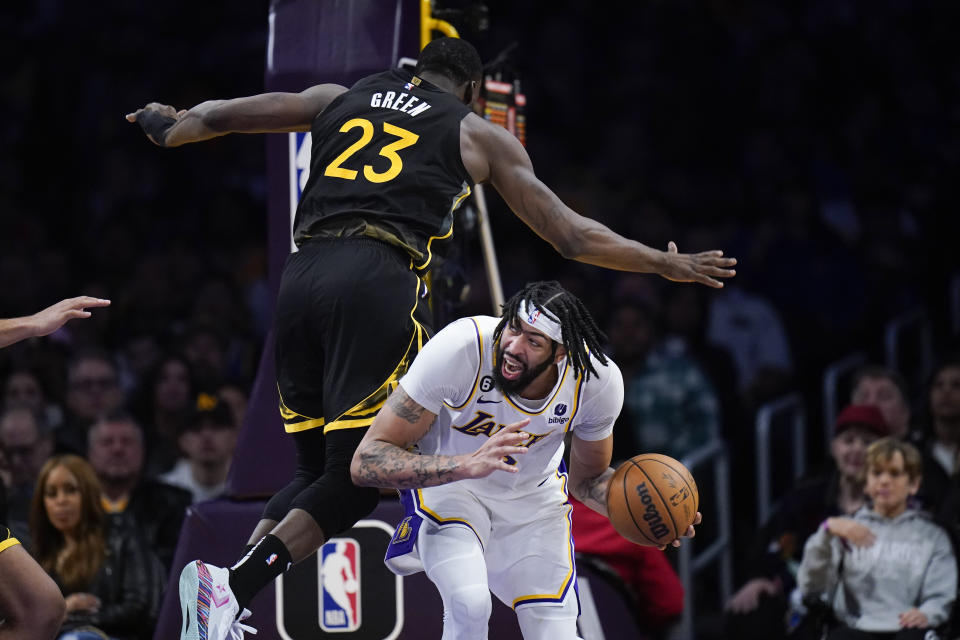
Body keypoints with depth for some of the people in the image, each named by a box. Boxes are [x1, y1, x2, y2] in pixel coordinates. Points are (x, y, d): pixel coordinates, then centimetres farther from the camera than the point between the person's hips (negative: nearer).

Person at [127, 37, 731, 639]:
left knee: (315, 469, 16)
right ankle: (232, 586, -22)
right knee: (358, 479, -2)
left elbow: (220, 117, 31)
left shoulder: (338, 98, 27)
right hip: (380, 279, -5)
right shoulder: (479, 135, 18)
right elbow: (569, 235, 17)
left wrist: (167, 130, 53)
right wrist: (667, 264, 28)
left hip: (302, 274, 5)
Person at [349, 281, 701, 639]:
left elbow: (587, 478, -1)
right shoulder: (461, 348, -34)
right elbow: (366, 462, -35)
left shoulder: (599, 380, -23)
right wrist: (470, 465, -50)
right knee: (469, 606, -31)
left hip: (535, 495, 3)